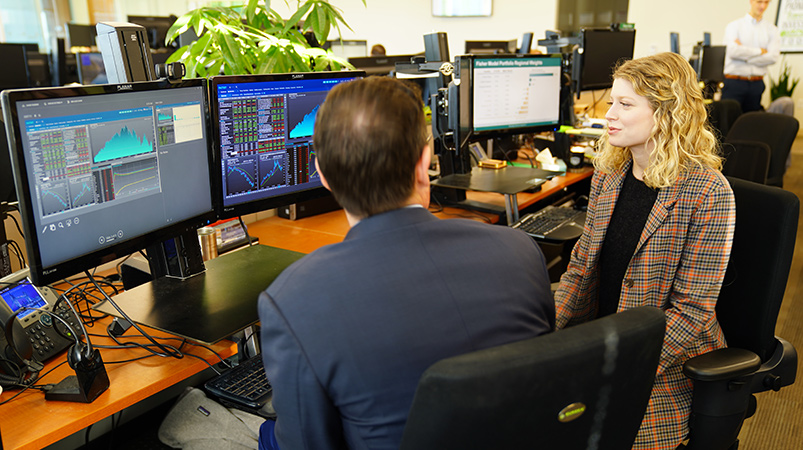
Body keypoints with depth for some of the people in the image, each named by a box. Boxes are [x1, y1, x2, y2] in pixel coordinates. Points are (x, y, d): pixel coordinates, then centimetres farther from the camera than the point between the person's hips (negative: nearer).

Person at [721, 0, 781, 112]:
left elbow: (773, 57, -4)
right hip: (734, 83, -3)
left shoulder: (772, 30, 11)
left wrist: (745, 56, -8)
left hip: (757, 85, 3)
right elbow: (733, 51, -13)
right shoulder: (734, 26, 4)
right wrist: (760, 51, -5)